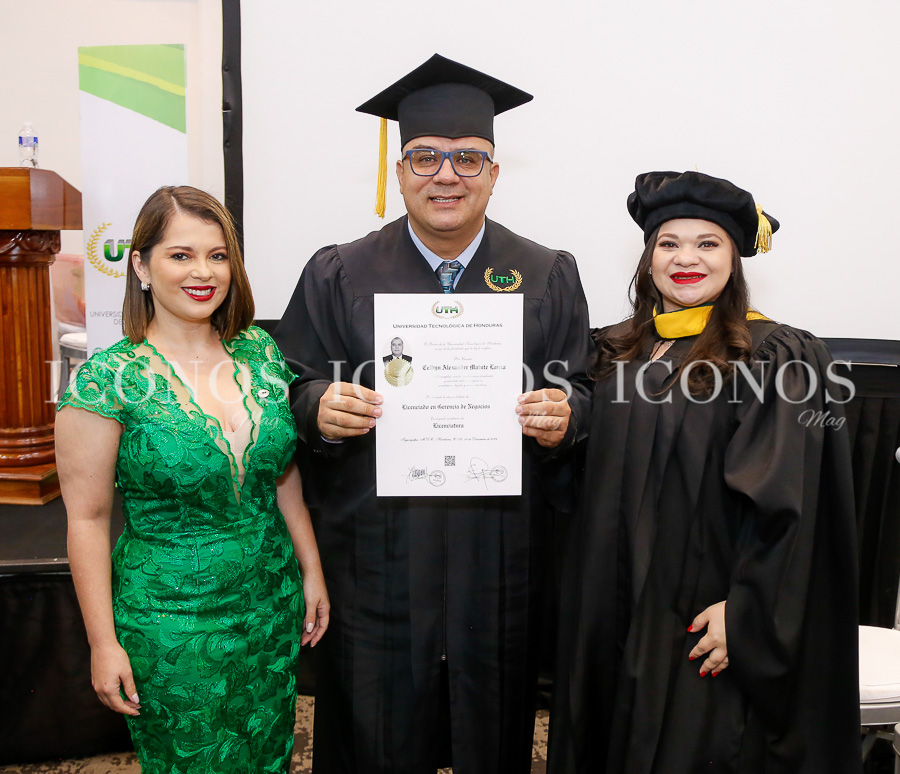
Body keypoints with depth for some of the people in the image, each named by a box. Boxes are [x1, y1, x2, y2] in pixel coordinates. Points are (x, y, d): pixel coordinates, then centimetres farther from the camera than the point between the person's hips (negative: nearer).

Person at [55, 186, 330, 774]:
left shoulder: (261, 352, -3)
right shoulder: (108, 380, -15)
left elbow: (285, 473, 5)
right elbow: (88, 518, -10)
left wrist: (312, 570, 7)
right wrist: (103, 643, -7)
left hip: (273, 602, 4)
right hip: (170, 622, -4)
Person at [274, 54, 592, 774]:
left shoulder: (548, 277, 3)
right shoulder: (338, 276, 1)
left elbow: (580, 393, 5)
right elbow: (294, 391, 3)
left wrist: (562, 417, -17)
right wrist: (322, 407, -18)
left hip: (501, 559, 1)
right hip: (375, 559, 0)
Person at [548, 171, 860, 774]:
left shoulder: (776, 357, -10)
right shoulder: (618, 352, 6)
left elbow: (784, 504, -14)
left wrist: (746, 614, -17)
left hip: (702, 615, -5)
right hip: (617, 612, 5)